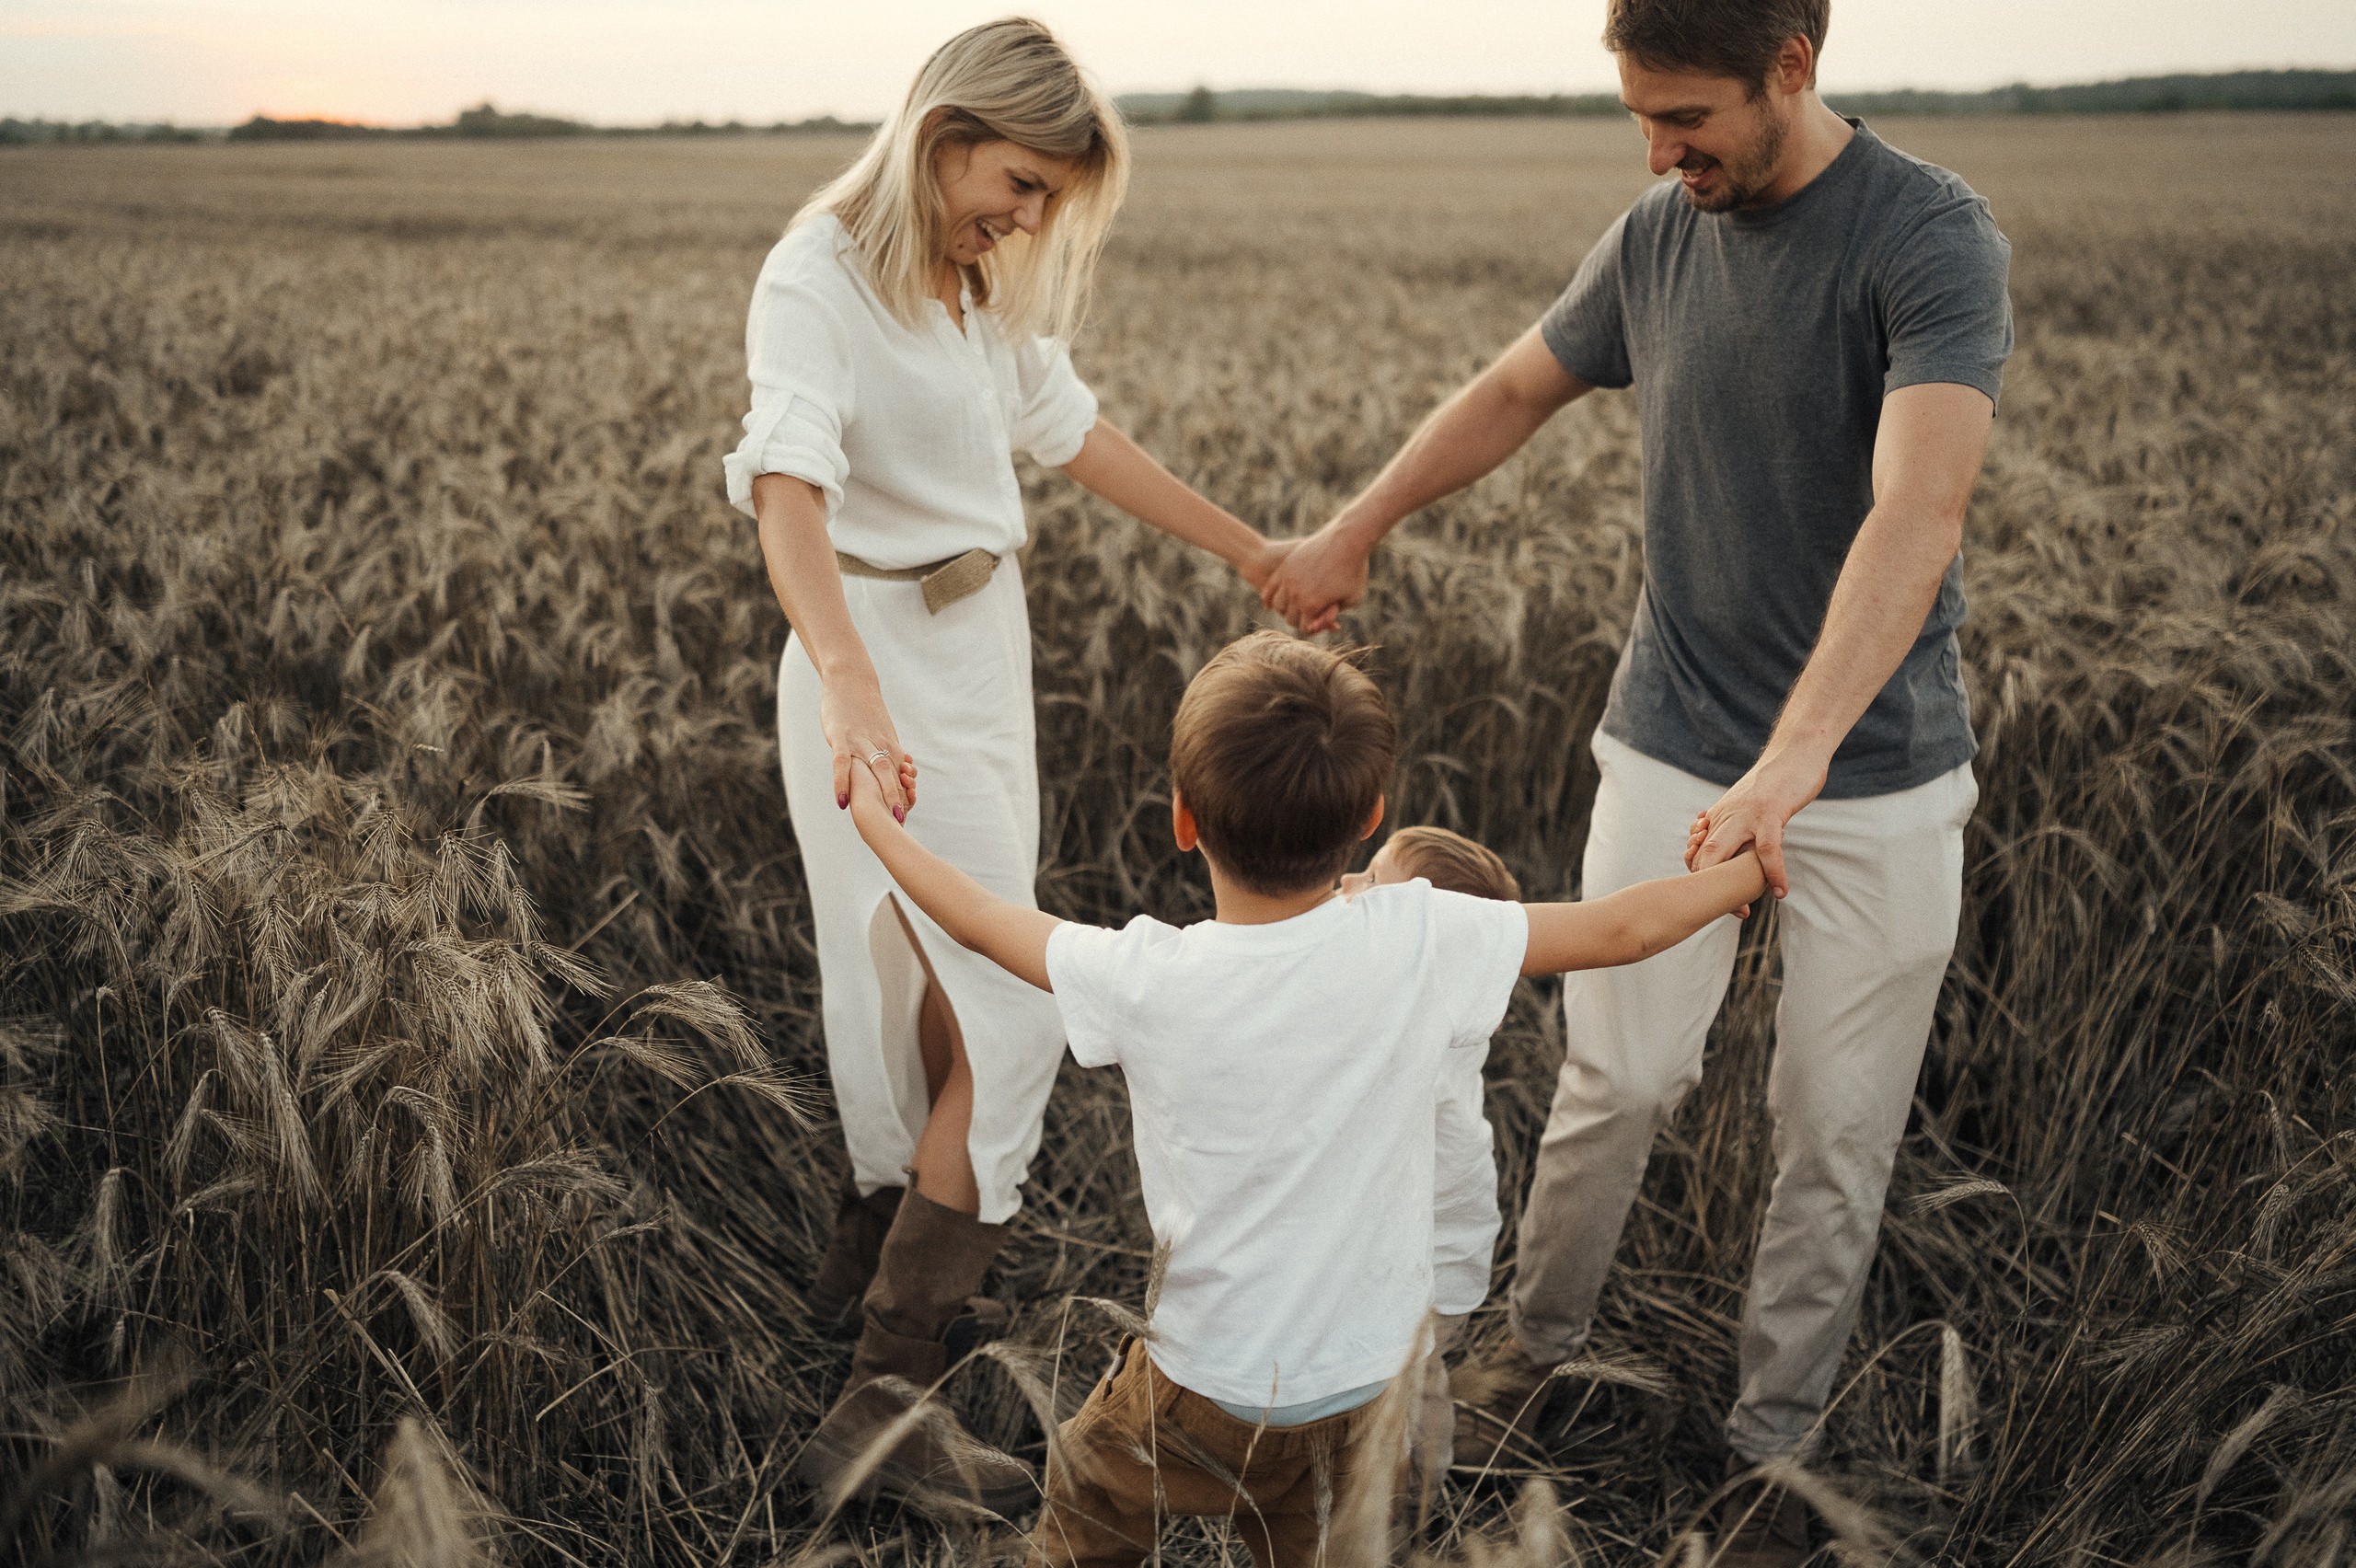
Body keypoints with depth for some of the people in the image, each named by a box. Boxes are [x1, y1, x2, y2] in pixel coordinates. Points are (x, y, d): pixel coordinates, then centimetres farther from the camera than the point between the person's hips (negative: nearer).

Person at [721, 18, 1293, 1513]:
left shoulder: (986, 284, 9)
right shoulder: (818, 279, -16)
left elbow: (1075, 431, 18)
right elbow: (789, 491, -31)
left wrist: (1251, 549, 22)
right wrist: (852, 692, -48)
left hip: (986, 655, 9)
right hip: (883, 671, -8)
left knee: (949, 991, 18)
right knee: (1014, 1017, -11)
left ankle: (875, 1262, 39)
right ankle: (882, 1408, -5)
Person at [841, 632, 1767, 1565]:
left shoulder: (1145, 982, -23)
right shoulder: (1422, 944, -21)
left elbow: (980, 919, -5)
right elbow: (1619, 932, -7)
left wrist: (875, 819, 12)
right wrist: (1745, 872, 12)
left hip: (1210, 1394, -1)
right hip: (1377, 1380, 2)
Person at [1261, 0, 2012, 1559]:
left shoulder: (1933, 237, -15)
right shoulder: (1658, 235, 2)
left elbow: (1919, 508, -30)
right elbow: (1514, 391, 18)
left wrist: (1793, 758, -42)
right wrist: (1351, 536, 23)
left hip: (1879, 775, -3)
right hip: (1674, 745, 3)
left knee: (1838, 1133, 6)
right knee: (1619, 1079, 0)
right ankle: (1539, 1348, 26)